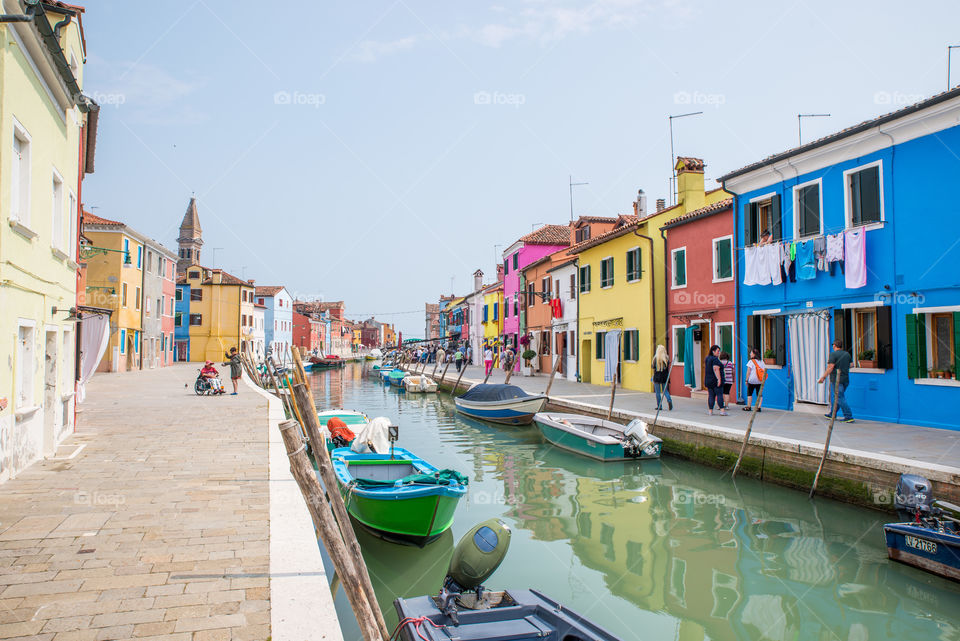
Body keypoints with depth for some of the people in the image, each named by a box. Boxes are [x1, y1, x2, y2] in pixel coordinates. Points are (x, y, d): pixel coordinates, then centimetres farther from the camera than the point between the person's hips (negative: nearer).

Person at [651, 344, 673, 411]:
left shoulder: (656, 358, -9)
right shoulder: (667, 358, -1)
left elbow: (654, 367, -6)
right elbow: (668, 368, 3)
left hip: (657, 376, -3)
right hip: (665, 376, 3)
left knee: (658, 392, 5)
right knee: (665, 390, 14)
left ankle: (659, 406, 5)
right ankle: (669, 400, -10)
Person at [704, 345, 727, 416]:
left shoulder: (707, 358, 14)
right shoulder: (715, 359, -13)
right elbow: (716, 369, -22)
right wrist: (719, 379, -23)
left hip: (708, 380, 8)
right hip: (715, 380, -8)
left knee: (711, 395, 7)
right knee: (719, 395, -5)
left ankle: (710, 411, 5)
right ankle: (722, 410, -8)